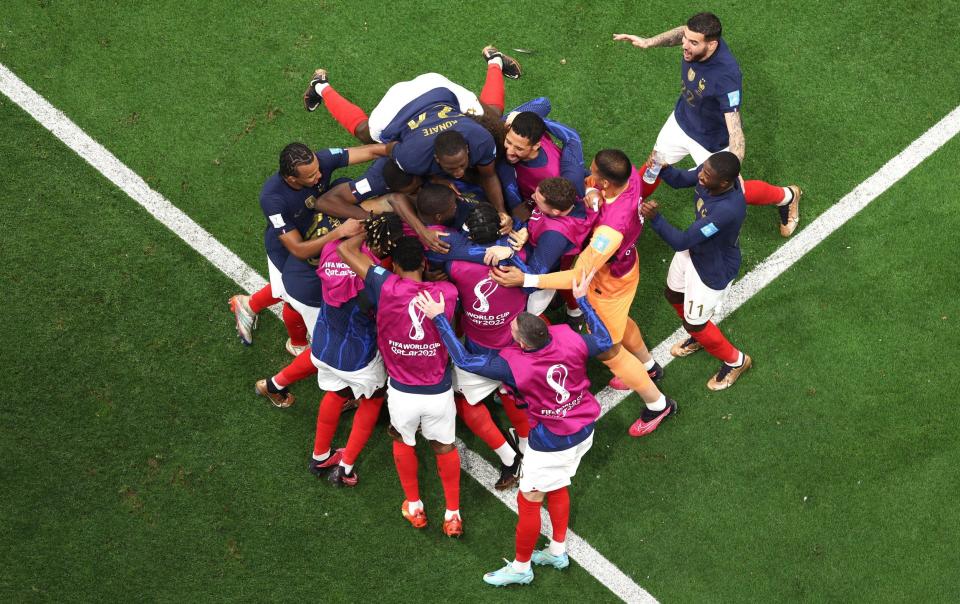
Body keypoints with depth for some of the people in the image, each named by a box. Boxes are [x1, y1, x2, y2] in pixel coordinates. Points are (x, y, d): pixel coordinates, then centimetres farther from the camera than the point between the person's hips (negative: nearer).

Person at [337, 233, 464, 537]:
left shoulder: (387, 288, -19)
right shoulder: (448, 292, -14)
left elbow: (345, 249, -13)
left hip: (402, 393, -1)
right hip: (440, 393, 1)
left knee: (403, 441, 29)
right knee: (445, 447, 25)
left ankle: (414, 507, 43)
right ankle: (453, 514, 38)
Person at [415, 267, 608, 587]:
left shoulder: (513, 364, -31)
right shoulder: (567, 338, -20)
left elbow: (464, 360, -24)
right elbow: (604, 343, 0)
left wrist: (439, 318, -20)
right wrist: (582, 299, 5)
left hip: (552, 443, -6)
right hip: (584, 430, 7)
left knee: (529, 501, 13)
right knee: (557, 487, 27)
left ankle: (521, 567, 32)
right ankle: (558, 551, 44)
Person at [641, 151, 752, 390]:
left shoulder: (727, 210, -45)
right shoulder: (710, 174, -24)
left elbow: (681, 242, -39)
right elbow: (680, 180, -3)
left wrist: (654, 218, -49)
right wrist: (662, 168, -23)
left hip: (713, 270, -8)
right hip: (693, 251, 8)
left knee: (694, 323, 13)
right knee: (674, 296, 30)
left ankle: (736, 361, 41)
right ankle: (700, 337, 60)